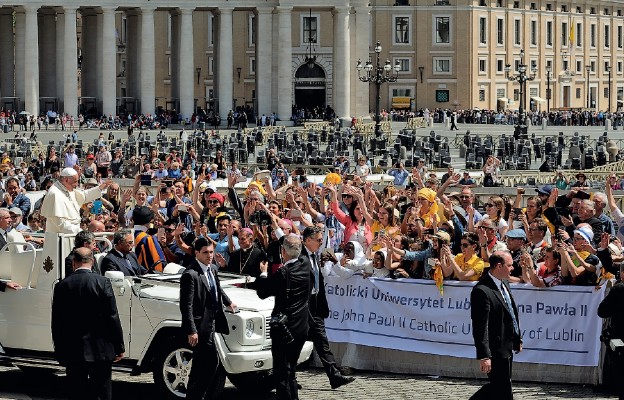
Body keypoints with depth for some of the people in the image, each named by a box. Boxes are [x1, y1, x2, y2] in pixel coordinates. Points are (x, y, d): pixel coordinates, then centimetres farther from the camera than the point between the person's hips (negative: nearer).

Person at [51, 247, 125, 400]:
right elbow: (112, 317, -8)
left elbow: (56, 323, 3)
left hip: (72, 352, 2)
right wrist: (119, 347, -1)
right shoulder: (102, 282, -8)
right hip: (100, 350, -2)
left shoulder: (62, 286, -1)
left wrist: (59, 350, 12)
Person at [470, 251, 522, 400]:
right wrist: (484, 356, -24)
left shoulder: (504, 283, 9)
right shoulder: (482, 291, -21)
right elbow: (480, 327, -22)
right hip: (496, 350, -9)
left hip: (507, 347, 9)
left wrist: (517, 339, 22)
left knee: (498, 388, 17)